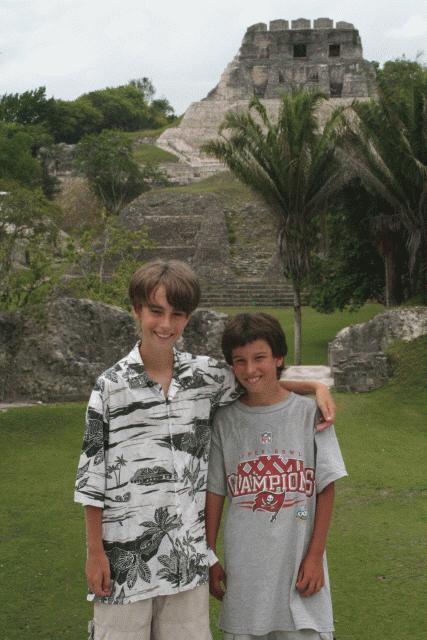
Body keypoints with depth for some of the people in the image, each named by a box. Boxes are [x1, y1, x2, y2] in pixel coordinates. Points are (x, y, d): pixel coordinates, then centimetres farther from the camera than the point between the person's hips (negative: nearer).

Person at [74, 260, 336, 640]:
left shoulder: (207, 376, 3)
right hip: (125, 555, -3)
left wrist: (316, 386, 1)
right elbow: (92, 474, -2)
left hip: (188, 558, 3)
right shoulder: (112, 385, -4)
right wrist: (95, 552, -2)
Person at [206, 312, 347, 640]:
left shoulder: (309, 413, -4)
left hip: (299, 563, -1)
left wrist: (315, 556, -3)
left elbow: (326, 489, -1)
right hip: (244, 567, 1)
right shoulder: (225, 420, 1)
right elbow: (214, 494, 6)